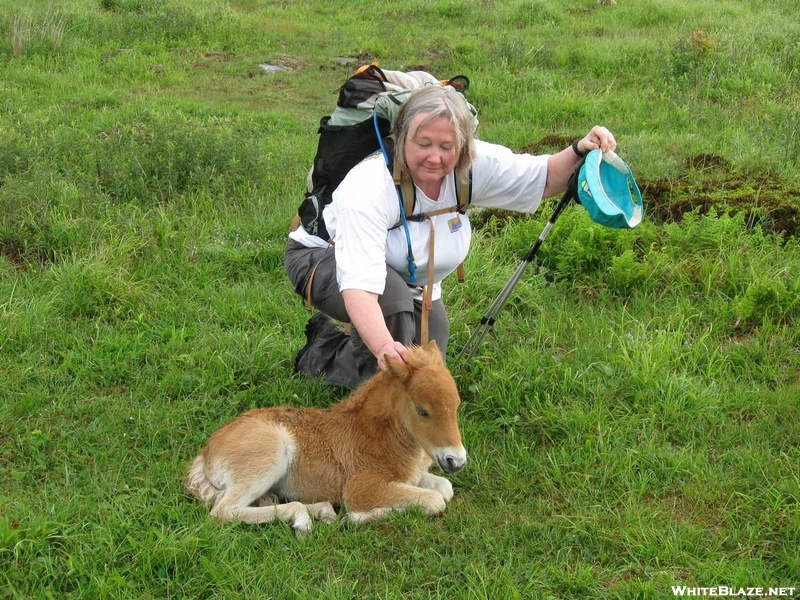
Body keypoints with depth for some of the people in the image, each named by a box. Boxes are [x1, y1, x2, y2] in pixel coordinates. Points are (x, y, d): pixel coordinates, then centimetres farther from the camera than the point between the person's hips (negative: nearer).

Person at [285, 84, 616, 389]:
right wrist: (384, 346, -68)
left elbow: (543, 179, -9)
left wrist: (580, 151, -31)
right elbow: (360, 286, -50)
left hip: (408, 280, 7)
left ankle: (322, 355, 22)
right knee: (394, 300, -39)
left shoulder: (474, 164, -24)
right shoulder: (369, 188, -40)